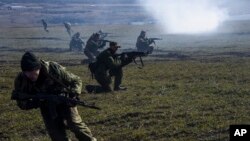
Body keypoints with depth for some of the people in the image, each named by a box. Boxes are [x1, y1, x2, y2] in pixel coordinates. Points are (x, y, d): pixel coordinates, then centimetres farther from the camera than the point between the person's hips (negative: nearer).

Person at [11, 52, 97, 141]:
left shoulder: (54, 69, -29)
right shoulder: (21, 80, -23)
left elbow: (76, 80, -15)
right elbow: (21, 103, -13)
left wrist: (73, 94, -34)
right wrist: (34, 103, -34)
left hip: (64, 101, -2)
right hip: (47, 107, 2)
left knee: (75, 123, -16)